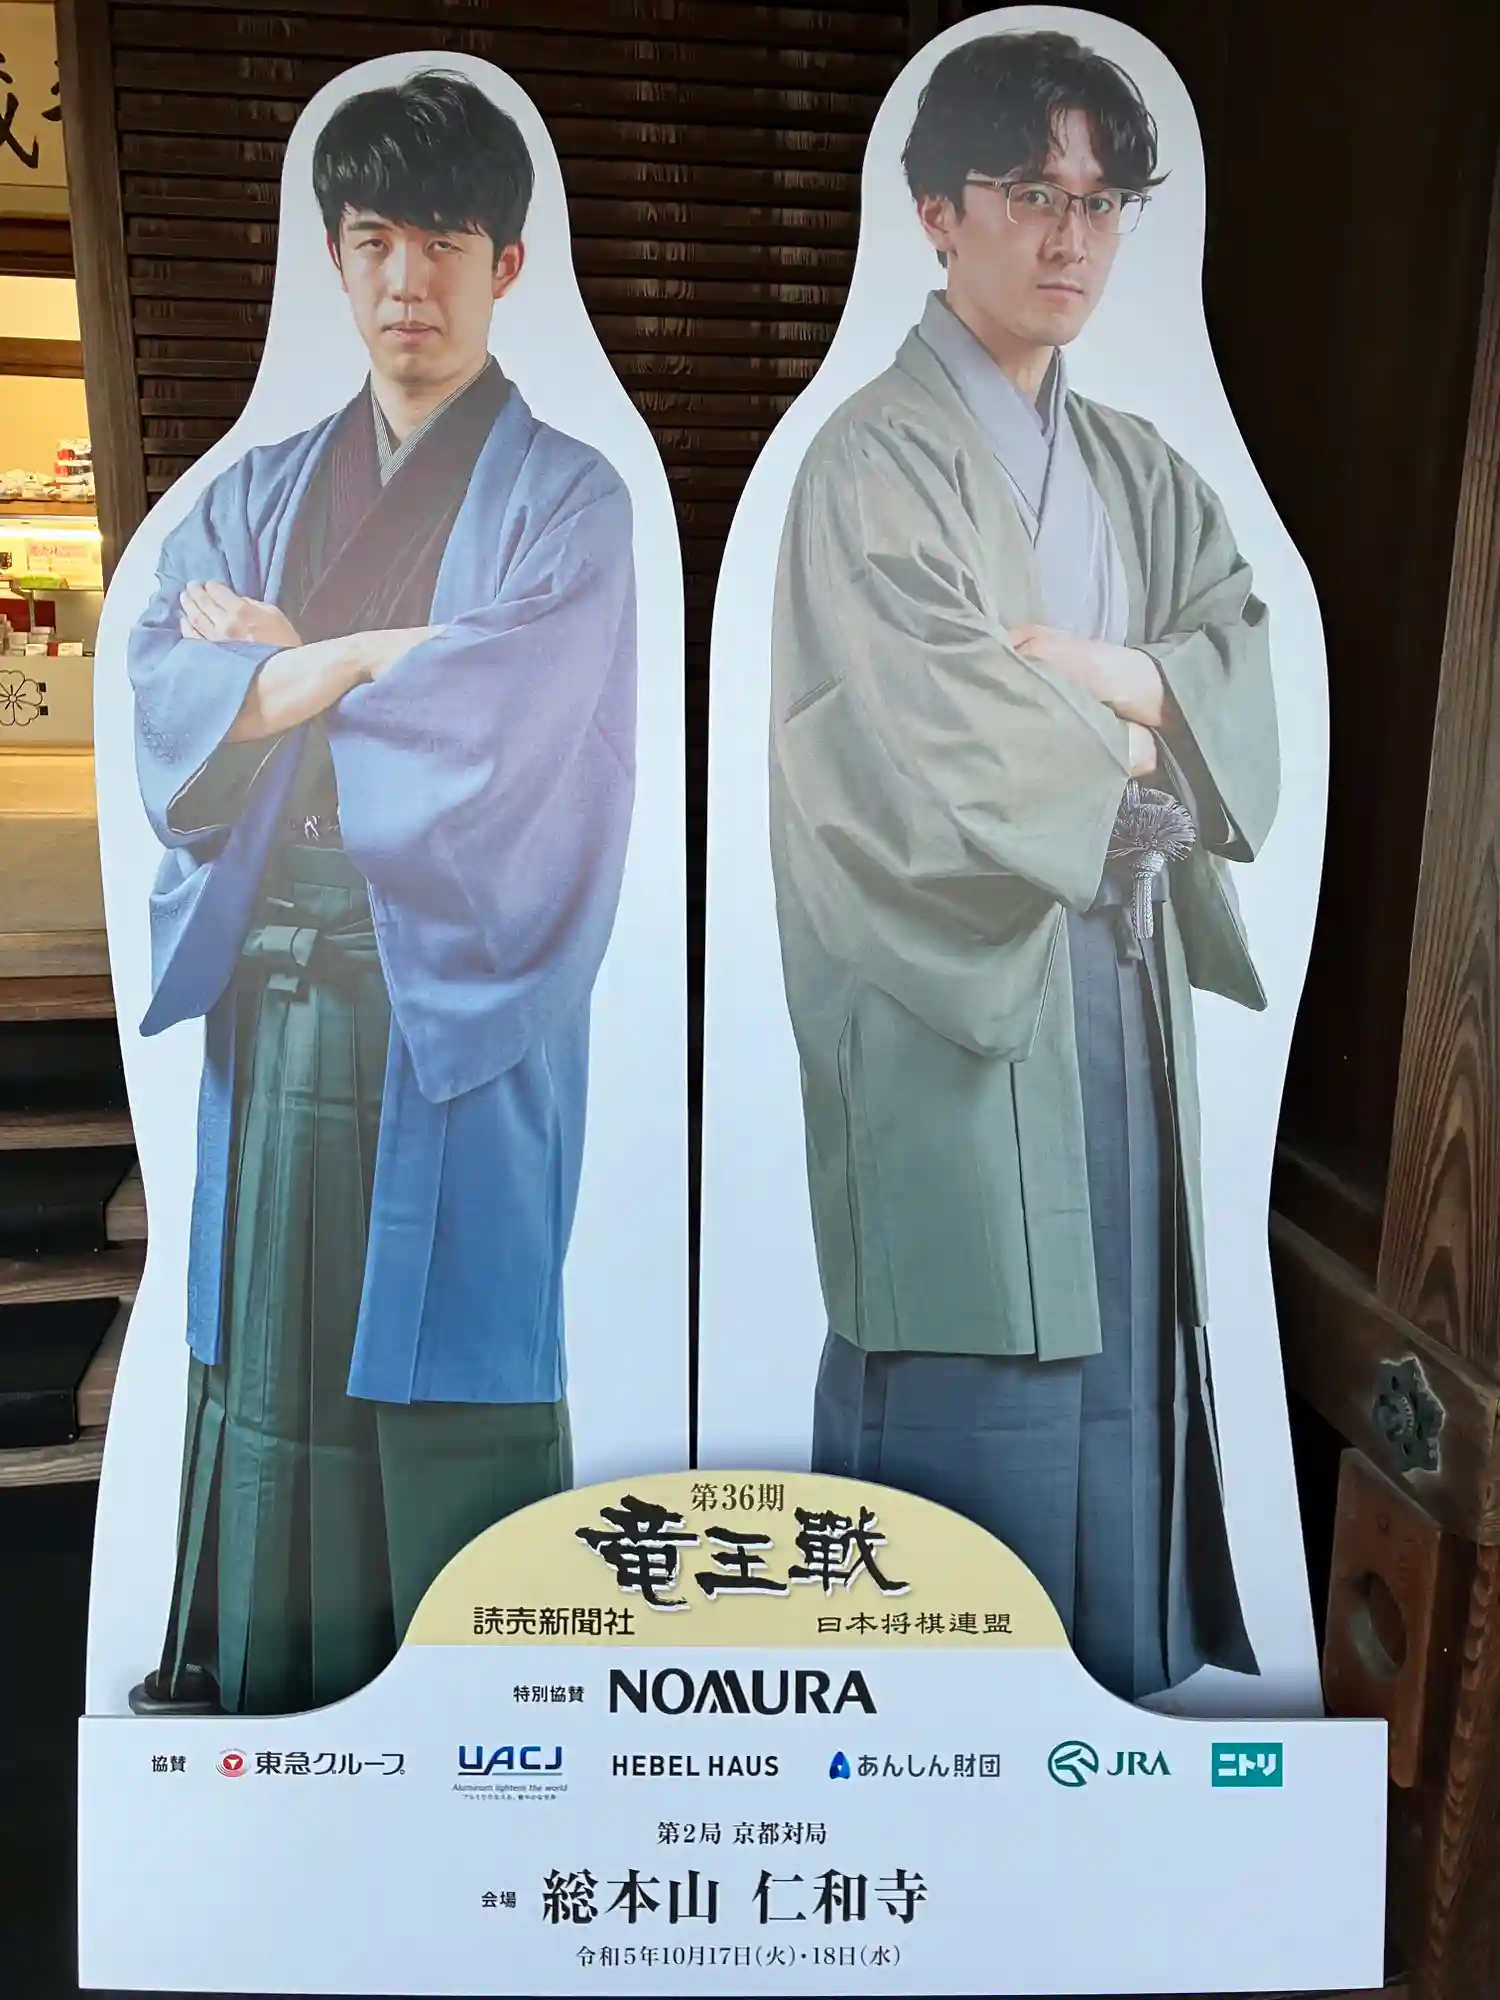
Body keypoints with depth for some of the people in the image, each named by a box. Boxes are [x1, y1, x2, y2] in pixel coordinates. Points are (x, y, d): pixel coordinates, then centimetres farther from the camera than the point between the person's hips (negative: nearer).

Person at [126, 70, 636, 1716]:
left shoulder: (566, 500, 3)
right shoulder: (253, 494, 17)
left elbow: (497, 728, -13)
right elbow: (164, 696, 3)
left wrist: (280, 669, -2)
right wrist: (377, 656, -9)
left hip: (460, 998, -4)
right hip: (275, 990, 5)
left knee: (445, 1363, 0)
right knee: (265, 1351, 9)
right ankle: (248, 1688, 26)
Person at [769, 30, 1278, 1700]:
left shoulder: (1137, 470, 17)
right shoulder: (876, 459, -7)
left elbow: (1245, 667, 8)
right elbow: (937, 749, -17)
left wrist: (1112, 677, -12)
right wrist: (1137, 766, -2)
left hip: (1119, 972, 7)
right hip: (957, 994, -7)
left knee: (1115, 1345, 13)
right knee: (977, 1394, 0)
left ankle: (1122, 1679, 30)